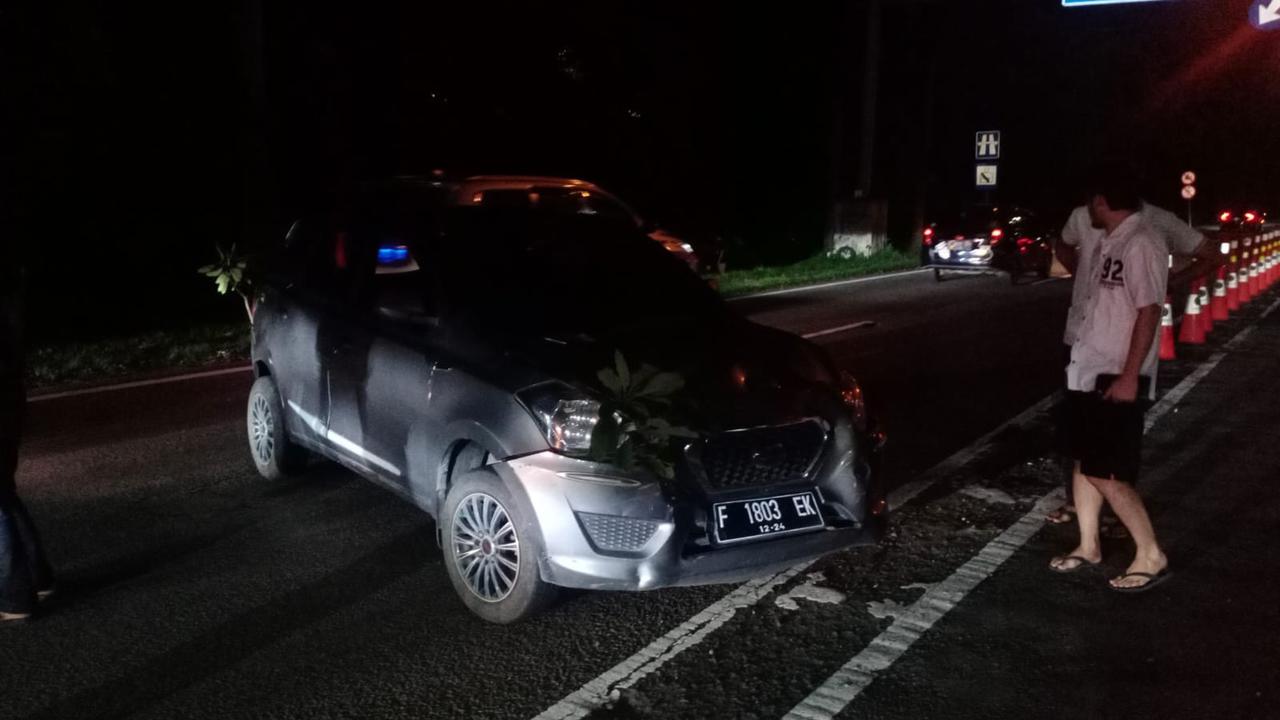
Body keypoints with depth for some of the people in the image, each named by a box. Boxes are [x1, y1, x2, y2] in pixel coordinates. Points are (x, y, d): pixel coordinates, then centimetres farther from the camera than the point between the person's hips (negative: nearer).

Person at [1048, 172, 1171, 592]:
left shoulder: (1141, 244, -16)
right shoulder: (1107, 243, 11)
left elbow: (1148, 312, -19)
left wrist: (1130, 376, -21)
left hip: (1116, 379, -9)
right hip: (1087, 372, 9)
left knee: (1105, 473, -6)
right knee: (1084, 462, 15)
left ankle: (1150, 556, 8)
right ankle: (1088, 546, 28)